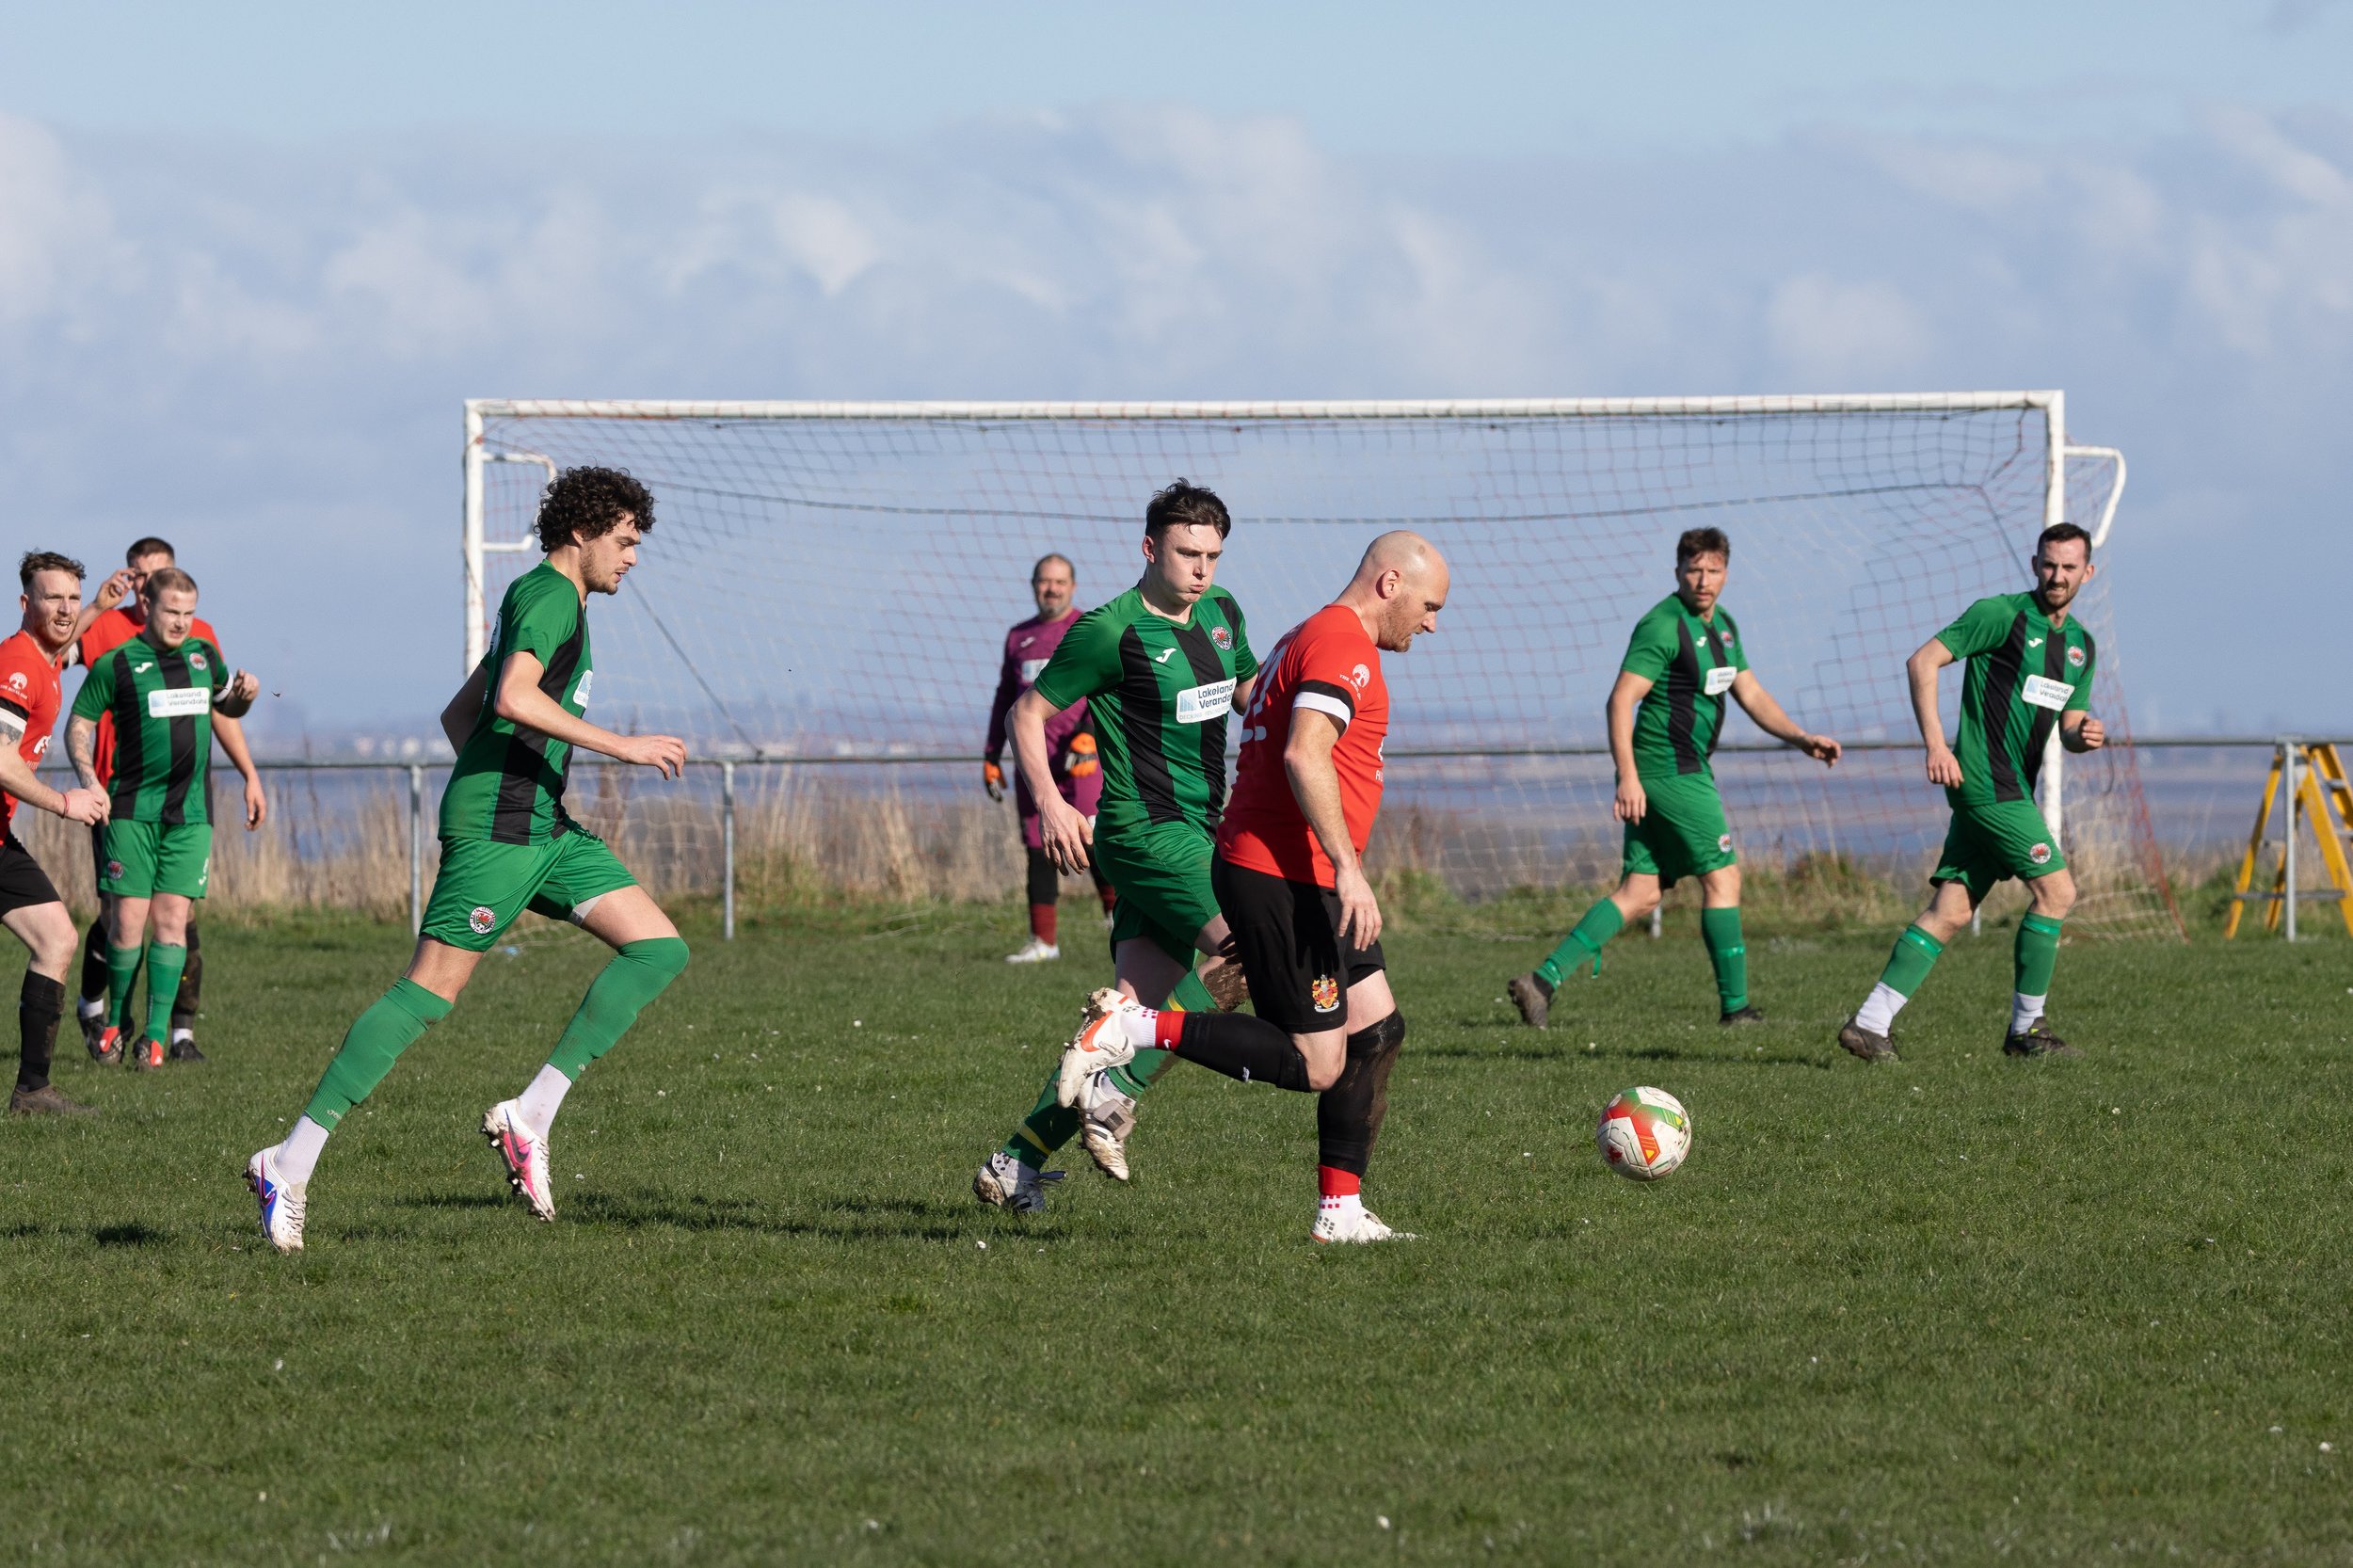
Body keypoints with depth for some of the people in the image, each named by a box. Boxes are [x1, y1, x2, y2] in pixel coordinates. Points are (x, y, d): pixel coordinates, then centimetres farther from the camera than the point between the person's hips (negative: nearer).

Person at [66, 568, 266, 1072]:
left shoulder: (204, 655, 10)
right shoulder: (115, 665, -3)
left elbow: (224, 713, 25)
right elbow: (78, 726, 2)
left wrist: (250, 777, 25)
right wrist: (88, 777, -14)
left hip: (190, 813, 3)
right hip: (131, 810, -3)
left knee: (171, 920, -5)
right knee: (128, 922, -6)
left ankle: (155, 1035, -1)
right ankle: (117, 1022, 15)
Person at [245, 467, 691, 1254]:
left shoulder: (540, 601, 23)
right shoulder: (548, 595, -9)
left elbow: (459, 714, 27)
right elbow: (514, 698, -25)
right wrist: (621, 746, -23)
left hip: (543, 826, 10)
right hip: (499, 824, -10)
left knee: (660, 947, 2)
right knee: (432, 988, -12)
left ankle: (531, 1116, -3)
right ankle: (292, 1161, -10)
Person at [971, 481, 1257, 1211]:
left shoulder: (1220, 613, 12)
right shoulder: (1110, 631, -10)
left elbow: (1250, 692, 30)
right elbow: (1028, 712, -4)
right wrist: (1050, 802, -17)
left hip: (1193, 833, 8)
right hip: (1145, 829, -8)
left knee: (1137, 1006, 2)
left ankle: (1017, 1162, 6)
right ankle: (1113, 1094, -18)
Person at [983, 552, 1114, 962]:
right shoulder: (1019, 637, 19)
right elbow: (1004, 699, 24)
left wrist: (1089, 734, -21)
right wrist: (991, 757, 20)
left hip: (1079, 758, -5)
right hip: (1032, 761, 5)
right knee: (1039, 851, 4)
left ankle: (1117, 910, 6)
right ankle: (1043, 941, 7)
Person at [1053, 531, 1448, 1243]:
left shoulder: (1312, 639, 21)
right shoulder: (1343, 645, -13)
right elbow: (1304, 756, -26)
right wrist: (1348, 868, -29)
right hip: (1283, 881, -11)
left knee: (1377, 1030, 11)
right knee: (1314, 1064, -10)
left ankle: (1341, 1211, 11)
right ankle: (1134, 1029, -12)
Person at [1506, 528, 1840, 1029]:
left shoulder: (1721, 625, 16)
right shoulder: (1663, 626, -14)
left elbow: (1751, 695, 24)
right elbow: (1621, 700, -19)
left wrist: (1802, 739, 13)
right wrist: (1628, 777, -26)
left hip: (1687, 770, 9)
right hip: (1669, 772, -9)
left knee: (1641, 893, 5)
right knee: (1722, 878, -4)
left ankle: (1543, 979, 0)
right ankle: (1735, 1005, 3)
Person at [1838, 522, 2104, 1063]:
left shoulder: (2080, 644, 17)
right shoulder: (2001, 614, -8)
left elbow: (2068, 727, 20)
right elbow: (1923, 661, -10)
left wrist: (2085, 735, -5)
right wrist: (1935, 743, -18)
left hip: (2013, 790, 8)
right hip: (1985, 781, -8)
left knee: (1951, 910, 2)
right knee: (2055, 889, -10)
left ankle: (1870, 1023, 0)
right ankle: (2026, 1028, 0)